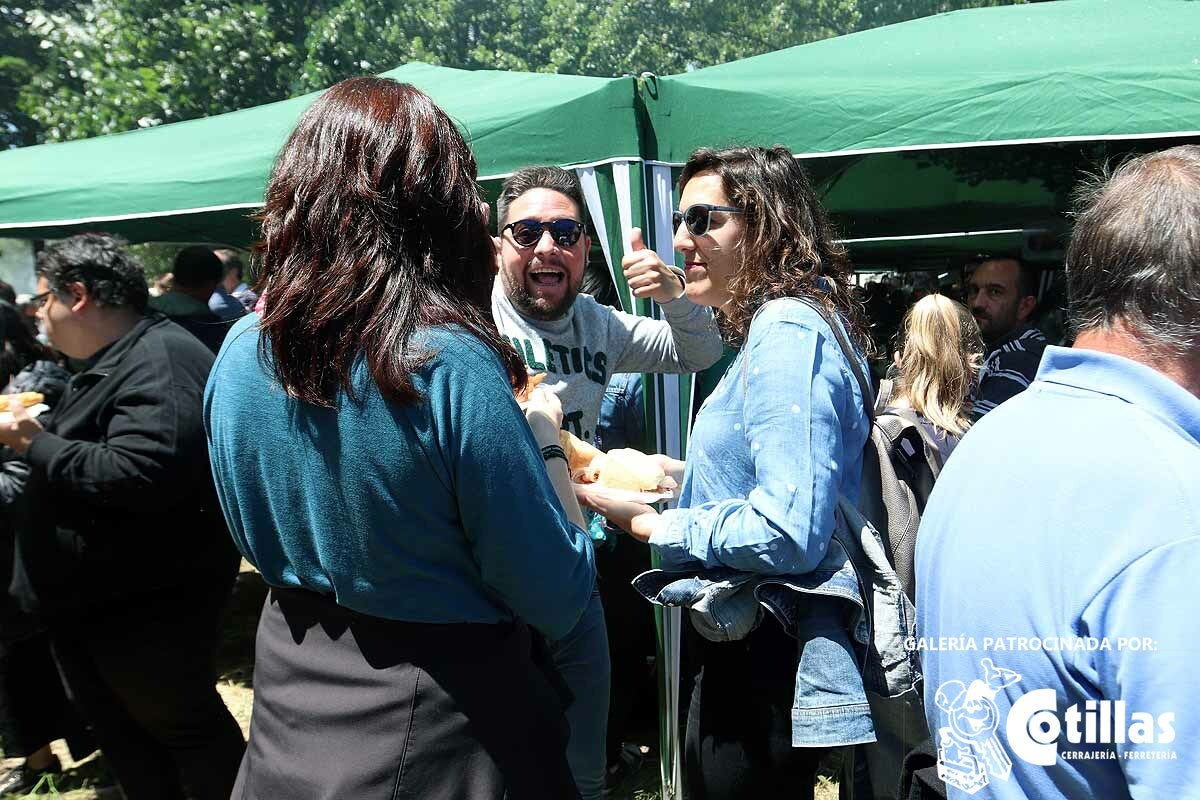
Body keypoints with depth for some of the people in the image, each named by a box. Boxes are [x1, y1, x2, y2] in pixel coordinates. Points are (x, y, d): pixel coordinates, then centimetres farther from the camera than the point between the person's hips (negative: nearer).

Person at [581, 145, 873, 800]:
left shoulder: (787, 334, -20)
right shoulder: (780, 326, 12)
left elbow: (787, 532, -27)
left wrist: (649, 524, -17)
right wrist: (681, 473, 11)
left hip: (766, 669, -10)